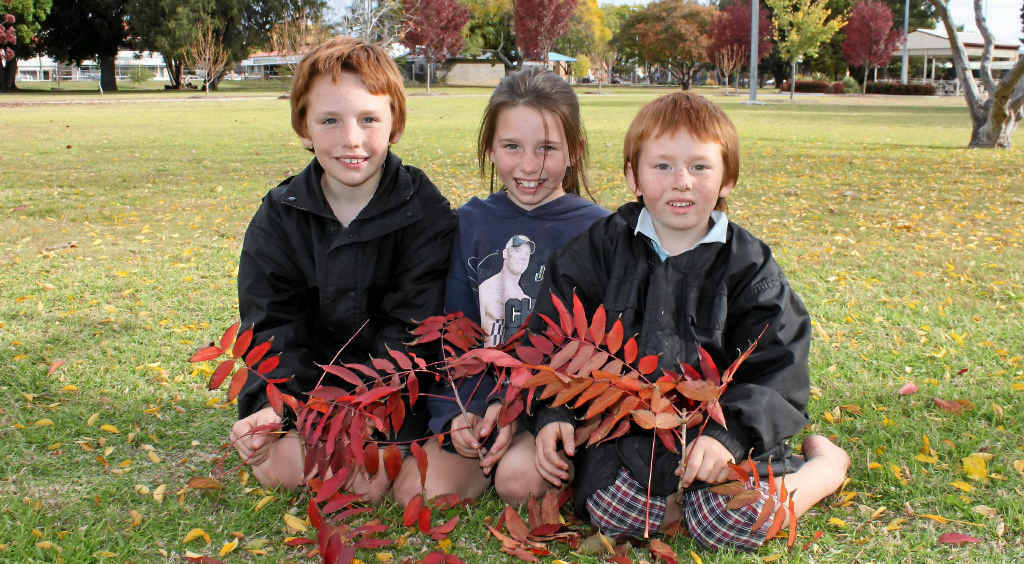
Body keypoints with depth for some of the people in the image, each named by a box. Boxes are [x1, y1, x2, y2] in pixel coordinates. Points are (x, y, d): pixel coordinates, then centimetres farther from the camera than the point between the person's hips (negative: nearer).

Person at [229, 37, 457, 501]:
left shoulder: (427, 214, -11)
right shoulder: (279, 216, -1)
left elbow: (411, 331, -14)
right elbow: (273, 326, -4)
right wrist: (274, 406, -22)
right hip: (309, 381, 3)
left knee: (374, 483, -22)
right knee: (276, 466, -20)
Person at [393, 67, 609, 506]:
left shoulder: (595, 229, -3)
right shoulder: (470, 223, 7)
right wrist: (458, 412, -9)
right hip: (476, 394, 4)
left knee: (519, 478, -30)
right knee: (416, 490, -16)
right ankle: (491, 452, 9)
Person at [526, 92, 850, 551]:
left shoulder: (748, 265, -2)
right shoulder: (603, 247, 2)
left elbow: (776, 370, -6)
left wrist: (729, 433, -22)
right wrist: (554, 412, -9)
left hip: (721, 424, 0)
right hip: (626, 430, 1)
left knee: (731, 524, -22)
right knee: (615, 512, -26)